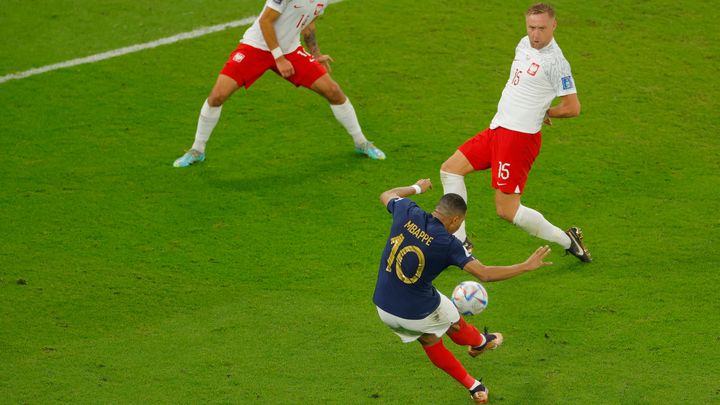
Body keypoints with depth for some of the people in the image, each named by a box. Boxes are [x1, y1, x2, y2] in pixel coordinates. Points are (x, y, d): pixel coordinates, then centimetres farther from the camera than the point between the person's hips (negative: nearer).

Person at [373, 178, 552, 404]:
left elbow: (386, 196, 13)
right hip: (418, 313, -5)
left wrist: (416, 188, 31)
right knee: (453, 323, 28)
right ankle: (479, 343, 61)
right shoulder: (448, 244, -21)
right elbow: (484, 274, -22)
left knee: (430, 342, 26)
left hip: (383, 308, 5)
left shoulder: (408, 213, -11)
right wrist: (527, 266, -13)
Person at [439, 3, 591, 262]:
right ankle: (460, 242, 13)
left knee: (506, 211, -8)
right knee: (450, 169, 10)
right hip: (498, 128, 9)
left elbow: (573, 108, -14)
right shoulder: (524, 44, 8)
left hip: (519, 136, -9)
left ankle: (567, 240, 8)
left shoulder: (555, 62, -17)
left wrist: (542, 113, 0)